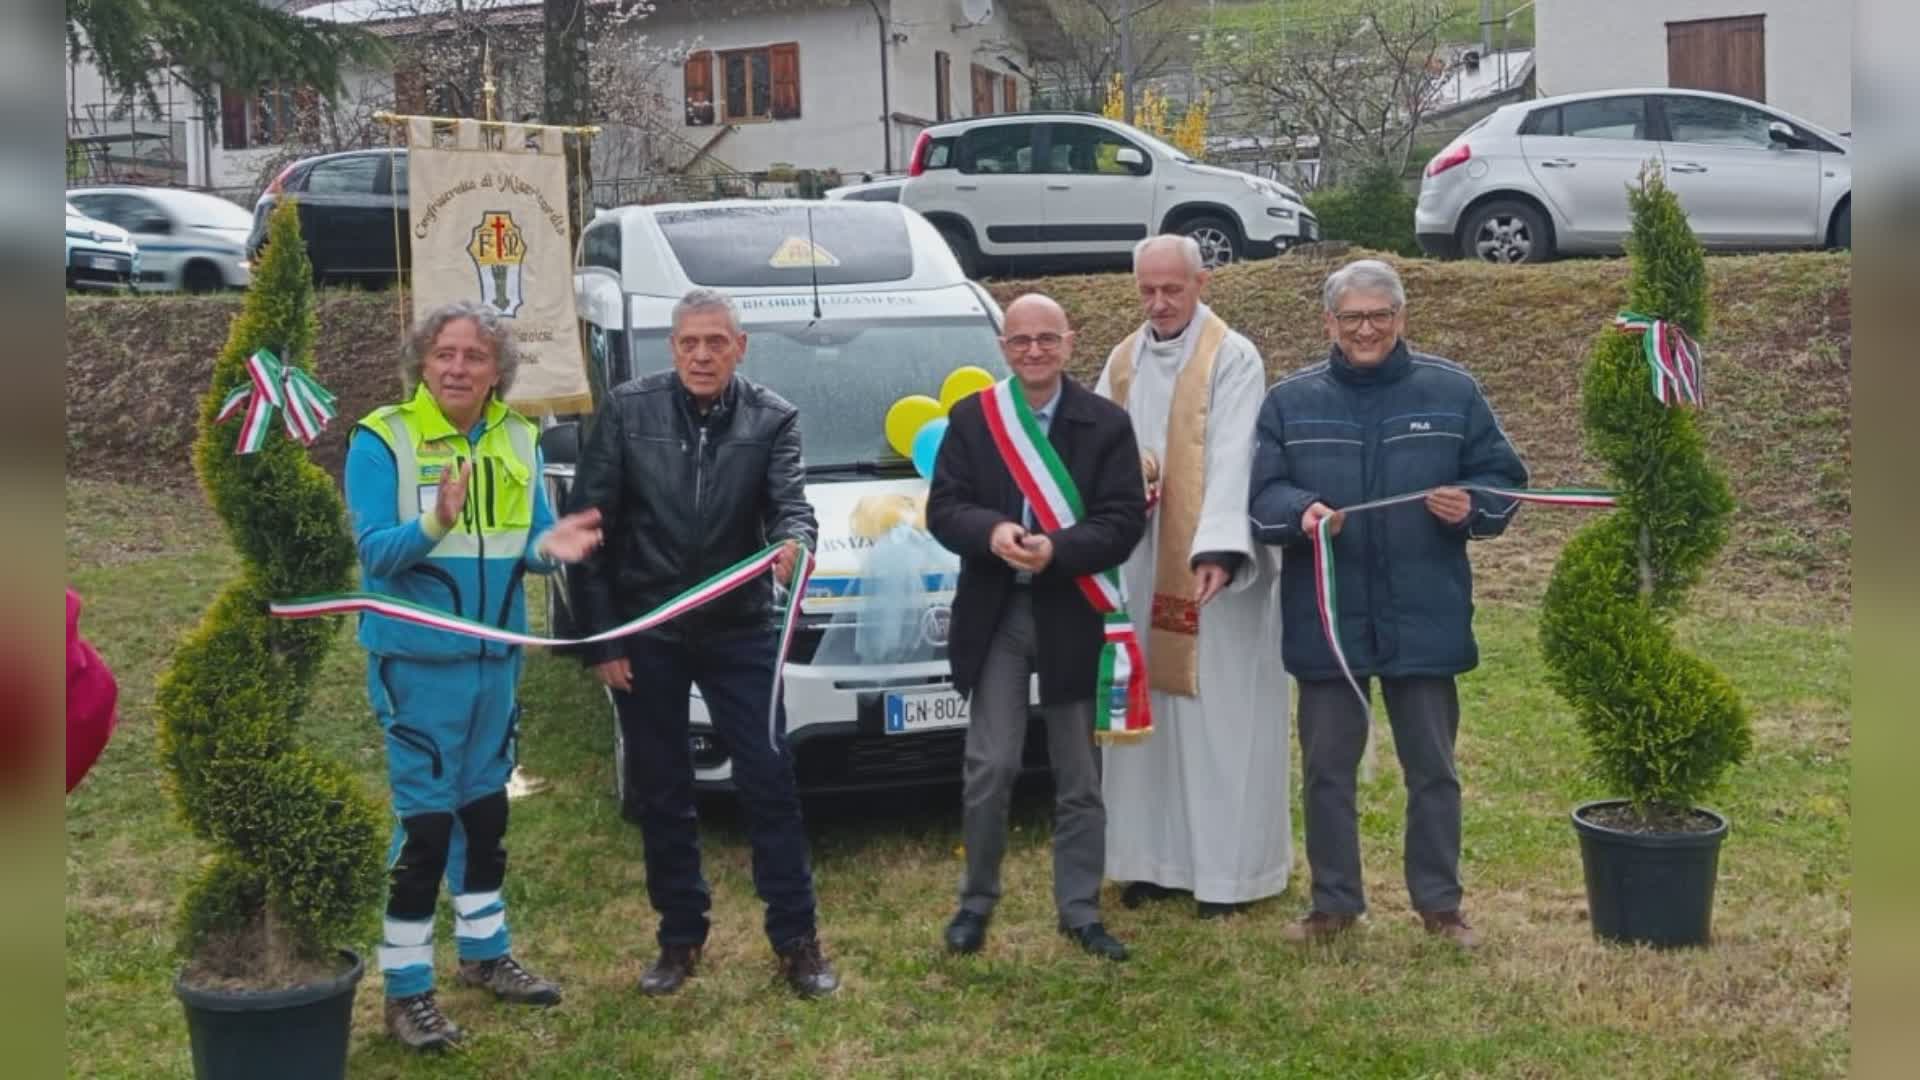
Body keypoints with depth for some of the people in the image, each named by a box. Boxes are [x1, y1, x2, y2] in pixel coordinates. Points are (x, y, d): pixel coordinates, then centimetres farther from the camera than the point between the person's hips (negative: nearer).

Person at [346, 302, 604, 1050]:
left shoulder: (518, 440, 5)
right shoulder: (382, 438, -11)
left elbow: (529, 543, 6)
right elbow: (374, 551, -18)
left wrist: (549, 545, -17)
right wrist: (436, 521, -36)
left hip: (495, 654, 6)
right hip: (418, 658, -6)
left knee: (486, 805, 16)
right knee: (426, 817, -4)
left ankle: (484, 951, 32)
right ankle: (405, 988, 7)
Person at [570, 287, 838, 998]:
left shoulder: (772, 419, -2)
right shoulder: (627, 410, -4)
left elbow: (789, 502, -14)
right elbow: (591, 525, -3)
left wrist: (794, 542, -40)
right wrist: (601, 637, -6)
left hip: (739, 629, 0)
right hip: (645, 632, 1)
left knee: (768, 781, 1)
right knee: (662, 792, 10)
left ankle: (796, 939, 13)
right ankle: (681, 937, 25)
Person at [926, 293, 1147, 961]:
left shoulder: (1107, 424, -1)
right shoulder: (970, 418, 4)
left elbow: (1124, 523, -8)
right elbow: (943, 508, -2)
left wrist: (1058, 550, -25)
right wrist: (991, 531, -24)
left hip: (1072, 617, 0)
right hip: (994, 616, 0)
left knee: (1079, 778, 9)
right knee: (990, 768, -2)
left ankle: (1080, 912, 21)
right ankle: (977, 901, 17)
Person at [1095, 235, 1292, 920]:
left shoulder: (1233, 358, -7)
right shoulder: (1123, 361, 13)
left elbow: (1233, 459, -17)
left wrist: (1219, 547, -29)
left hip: (1212, 564, -5)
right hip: (1143, 562, 6)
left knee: (1218, 715, -1)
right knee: (1151, 712, 9)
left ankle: (1229, 865, 8)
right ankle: (1158, 857, 19)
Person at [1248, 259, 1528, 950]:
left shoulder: (1452, 392, 3)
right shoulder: (1290, 401, 4)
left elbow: (1503, 481, 6)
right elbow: (1258, 493, -2)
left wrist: (1471, 506, -15)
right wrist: (1301, 511, -23)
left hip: (1424, 620, 0)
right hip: (1327, 621, 1)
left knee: (1432, 769, 10)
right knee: (1327, 768, 8)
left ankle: (1440, 903, 24)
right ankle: (1334, 903, 22)